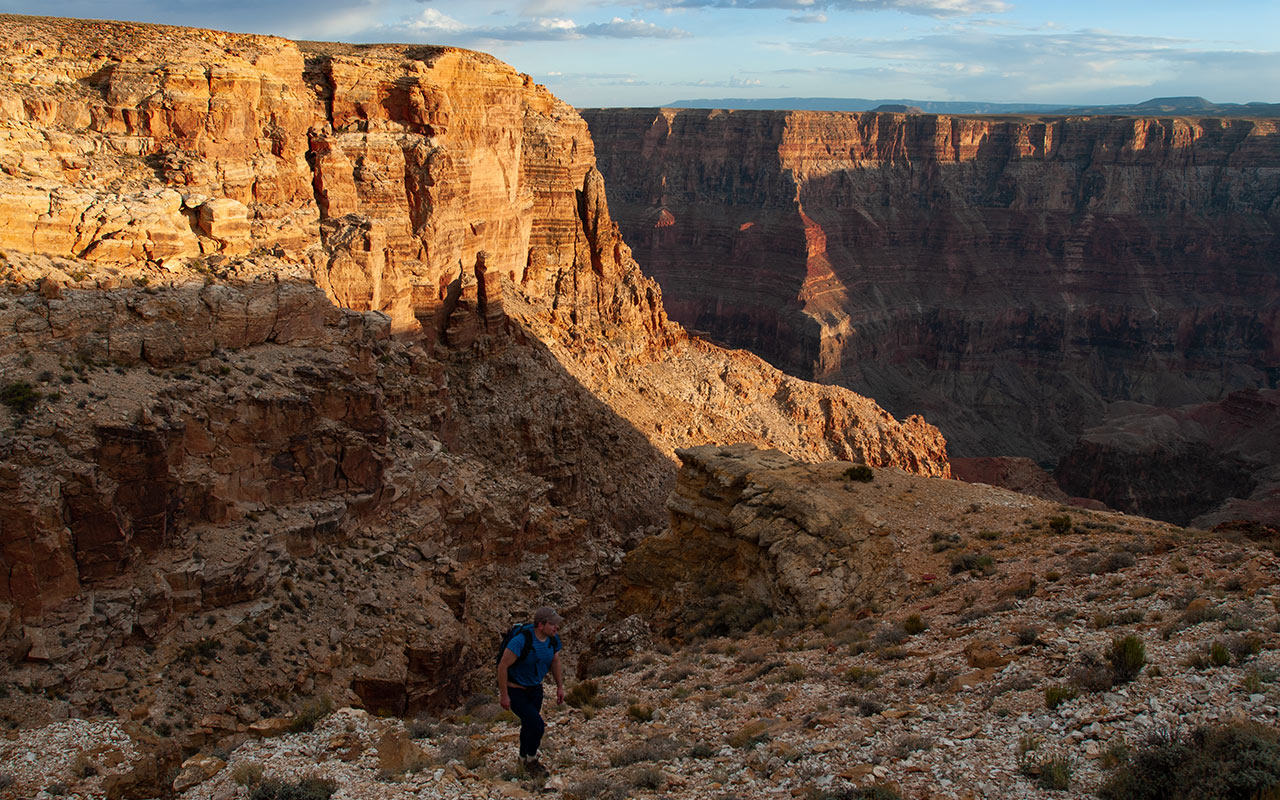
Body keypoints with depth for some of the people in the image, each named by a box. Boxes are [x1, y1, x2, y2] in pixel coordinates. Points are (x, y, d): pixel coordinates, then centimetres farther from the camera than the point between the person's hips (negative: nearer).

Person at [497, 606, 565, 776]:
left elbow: (555, 662, 7)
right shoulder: (521, 640, -34)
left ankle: (524, 758, 45)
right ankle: (531, 759, 12)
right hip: (514, 690, -6)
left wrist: (560, 687, 10)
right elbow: (503, 666, -26)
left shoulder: (553, 639, -12)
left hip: (535, 688, 7)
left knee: (529, 724, 21)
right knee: (537, 725, -14)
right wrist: (504, 695, -21)